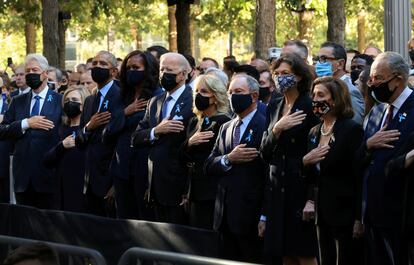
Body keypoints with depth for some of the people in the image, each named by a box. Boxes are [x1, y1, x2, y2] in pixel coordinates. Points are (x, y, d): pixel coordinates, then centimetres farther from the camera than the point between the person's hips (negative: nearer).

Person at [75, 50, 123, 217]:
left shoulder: (121, 97, -9)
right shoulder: (90, 100, 17)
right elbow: (79, 143, 17)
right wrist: (88, 127, -6)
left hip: (110, 179, -7)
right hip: (92, 182, 7)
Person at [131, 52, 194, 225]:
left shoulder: (193, 102, -9)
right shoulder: (154, 103, 16)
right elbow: (136, 139, 9)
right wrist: (156, 131, -11)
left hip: (179, 187, -7)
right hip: (157, 187, 7)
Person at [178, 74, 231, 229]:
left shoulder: (223, 122, -8)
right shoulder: (194, 122, 15)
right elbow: (182, 158, 12)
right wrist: (189, 143, -6)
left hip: (213, 193, -7)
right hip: (195, 192, 7)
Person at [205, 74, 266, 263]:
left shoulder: (265, 126, -7)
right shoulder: (226, 128, 18)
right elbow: (209, 166, 11)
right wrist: (229, 159, -10)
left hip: (251, 216, -7)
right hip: (226, 215, 7)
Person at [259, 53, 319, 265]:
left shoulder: (310, 107, -7)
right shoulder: (274, 108, 13)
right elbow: (264, 152, 8)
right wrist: (276, 129, -11)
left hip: (301, 186, -6)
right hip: (277, 188, 6)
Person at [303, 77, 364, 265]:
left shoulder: (352, 130, -10)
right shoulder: (314, 133, 12)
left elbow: (360, 177, -13)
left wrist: (359, 219, -16)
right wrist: (305, 162, -5)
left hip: (345, 213, -7)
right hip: (322, 212, 7)